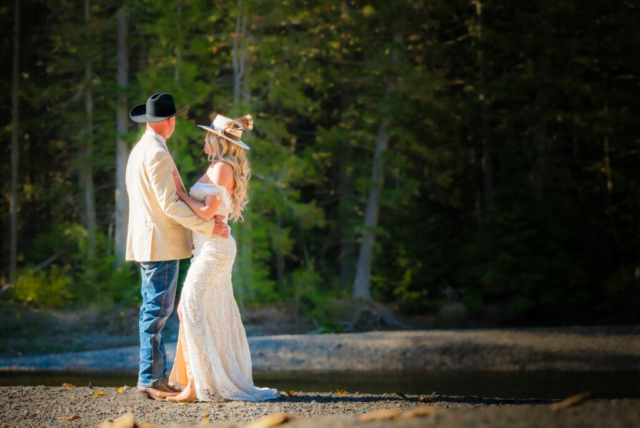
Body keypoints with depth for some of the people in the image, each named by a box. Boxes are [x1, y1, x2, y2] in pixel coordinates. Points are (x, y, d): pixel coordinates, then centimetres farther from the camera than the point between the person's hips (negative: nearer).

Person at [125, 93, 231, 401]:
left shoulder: (139, 150, 17)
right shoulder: (157, 153, -15)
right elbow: (169, 204, -20)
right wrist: (208, 226, -16)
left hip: (150, 243, 10)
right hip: (161, 244, -10)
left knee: (154, 311, 11)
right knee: (157, 312, -8)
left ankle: (157, 378, 14)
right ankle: (149, 381, -7)